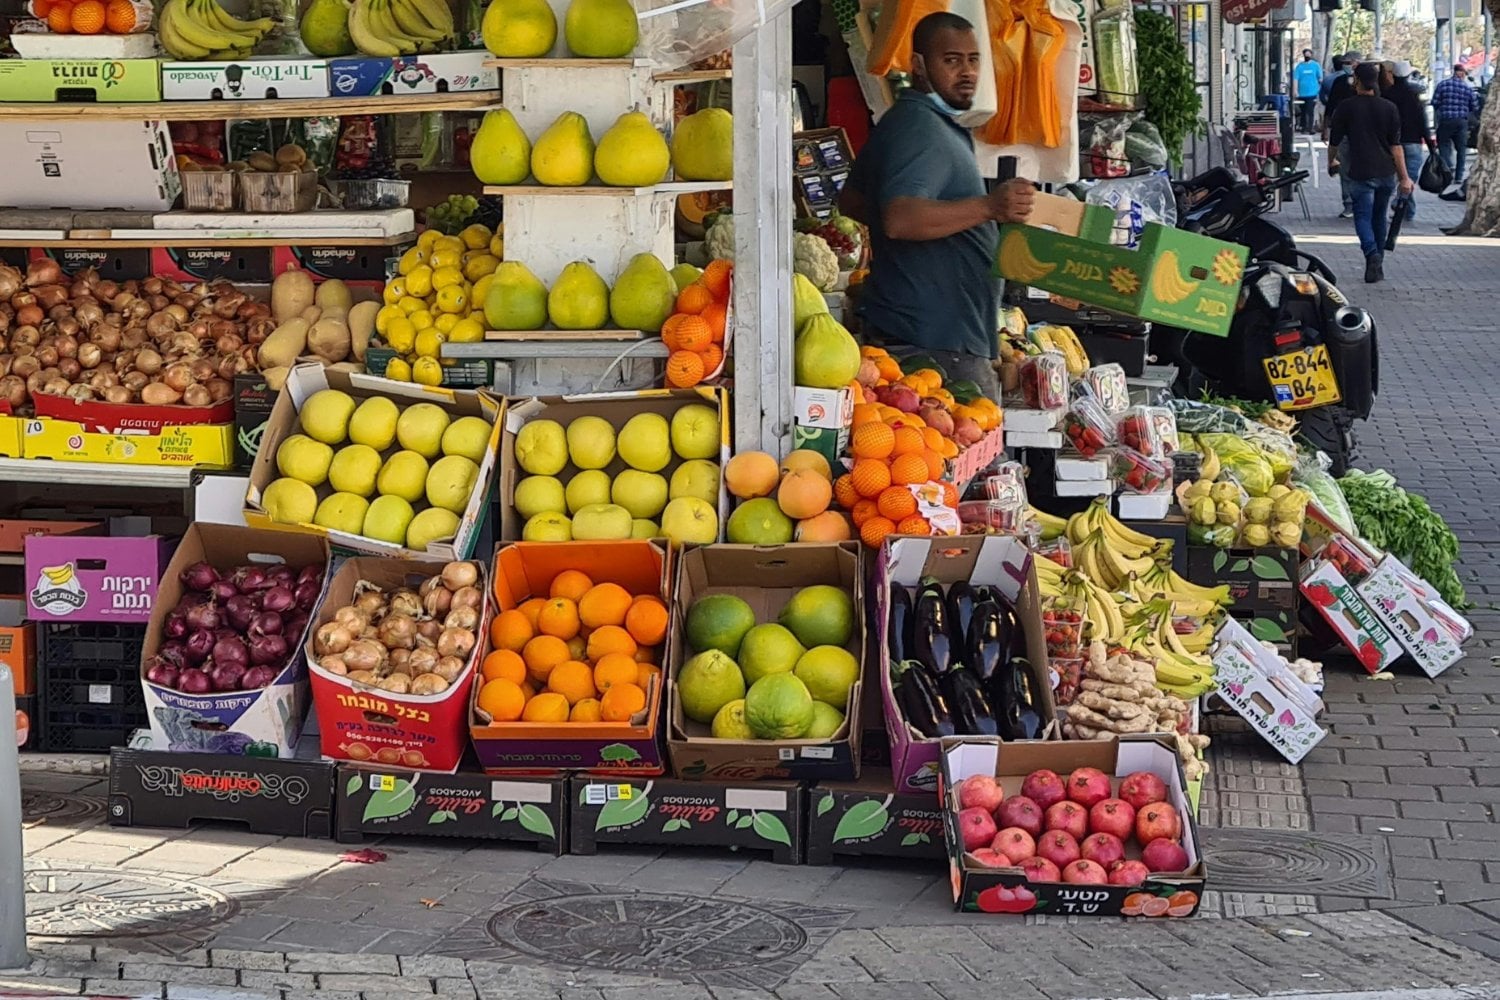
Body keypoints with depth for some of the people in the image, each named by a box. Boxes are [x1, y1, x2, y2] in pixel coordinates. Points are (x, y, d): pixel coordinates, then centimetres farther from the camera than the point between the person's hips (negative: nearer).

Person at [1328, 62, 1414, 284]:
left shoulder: (1346, 107, -5)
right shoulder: (1389, 108, 0)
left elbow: (1334, 140, 1)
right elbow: (1396, 145, -1)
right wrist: (1404, 177, 0)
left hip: (1360, 172, -3)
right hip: (1387, 173, 3)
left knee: (1363, 216, -1)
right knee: (1381, 216, 16)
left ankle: (1372, 254, -27)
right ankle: (1378, 263, 23)